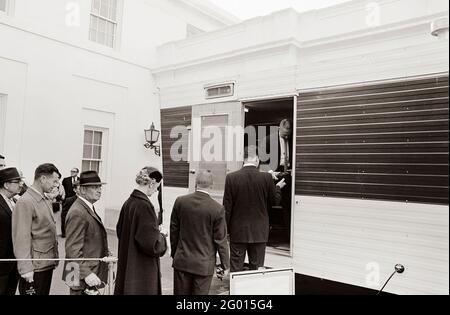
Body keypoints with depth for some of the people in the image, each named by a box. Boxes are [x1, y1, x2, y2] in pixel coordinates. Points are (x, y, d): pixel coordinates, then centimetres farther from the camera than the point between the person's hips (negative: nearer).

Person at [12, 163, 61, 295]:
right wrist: (26, 268, -20)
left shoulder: (46, 201, 10)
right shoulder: (25, 202, -16)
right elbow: (22, 238, -19)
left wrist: (55, 257, 12)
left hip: (48, 263, 8)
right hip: (35, 267, -8)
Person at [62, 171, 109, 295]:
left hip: (92, 272, 9)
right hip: (82, 278, -9)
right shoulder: (77, 213, -20)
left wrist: (106, 253, 13)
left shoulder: (88, 208, 10)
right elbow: (73, 249, -23)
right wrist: (86, 273, -27)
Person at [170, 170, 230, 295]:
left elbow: (174, 230, 3)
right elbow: (220, 240, -10)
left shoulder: (180, 202, -6)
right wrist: (225, 265, 2)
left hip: (182, 261, 3)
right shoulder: (217, 209, -15)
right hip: (204, 264, -3)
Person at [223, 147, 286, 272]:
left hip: (237, 232, 0)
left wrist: (226, 229, 6)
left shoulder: (231, 177, -9)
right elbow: (275, 201, 2)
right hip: (259, 232, 0)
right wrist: (278, 187, 21)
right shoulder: (266, 177, -10)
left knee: (235, 268, 9)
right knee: (257, 268, 12)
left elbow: (227, 207, -5)